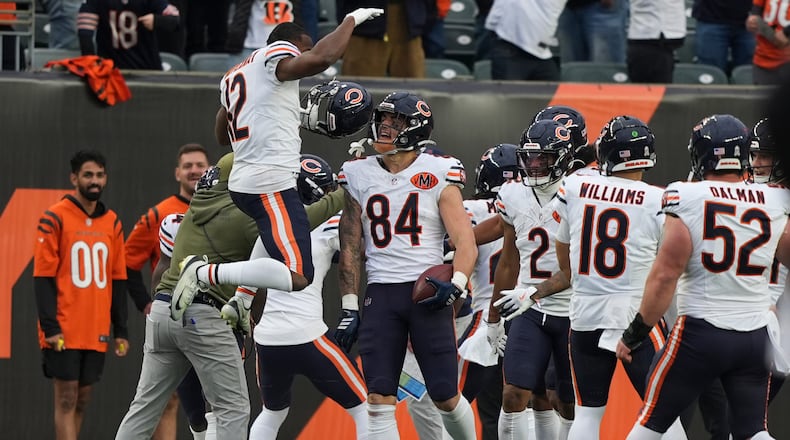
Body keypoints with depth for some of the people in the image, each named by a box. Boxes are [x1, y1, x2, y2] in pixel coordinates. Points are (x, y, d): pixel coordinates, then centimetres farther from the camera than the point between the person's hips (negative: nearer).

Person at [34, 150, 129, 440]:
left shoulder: (112, 223, 11)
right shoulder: (55, 218, -5)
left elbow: (118, 280, 15)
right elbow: (43, 278, -8)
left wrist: (121, 330, 10)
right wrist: (50, 326, -15)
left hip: (97, 332, 5)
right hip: (64, 332, -5)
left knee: (82, 400, 7)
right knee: (67, 399, -7)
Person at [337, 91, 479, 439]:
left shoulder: (437, 175, -1)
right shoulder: (359, 176, 8)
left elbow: (465, 243, -2)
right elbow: (350, 248, 11)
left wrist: (456, 285, -20)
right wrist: (349, 309, 6)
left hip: (428, 293, -2)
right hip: (381, 295, 2)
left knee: (445, 397, 1)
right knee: (378, 402, -7)